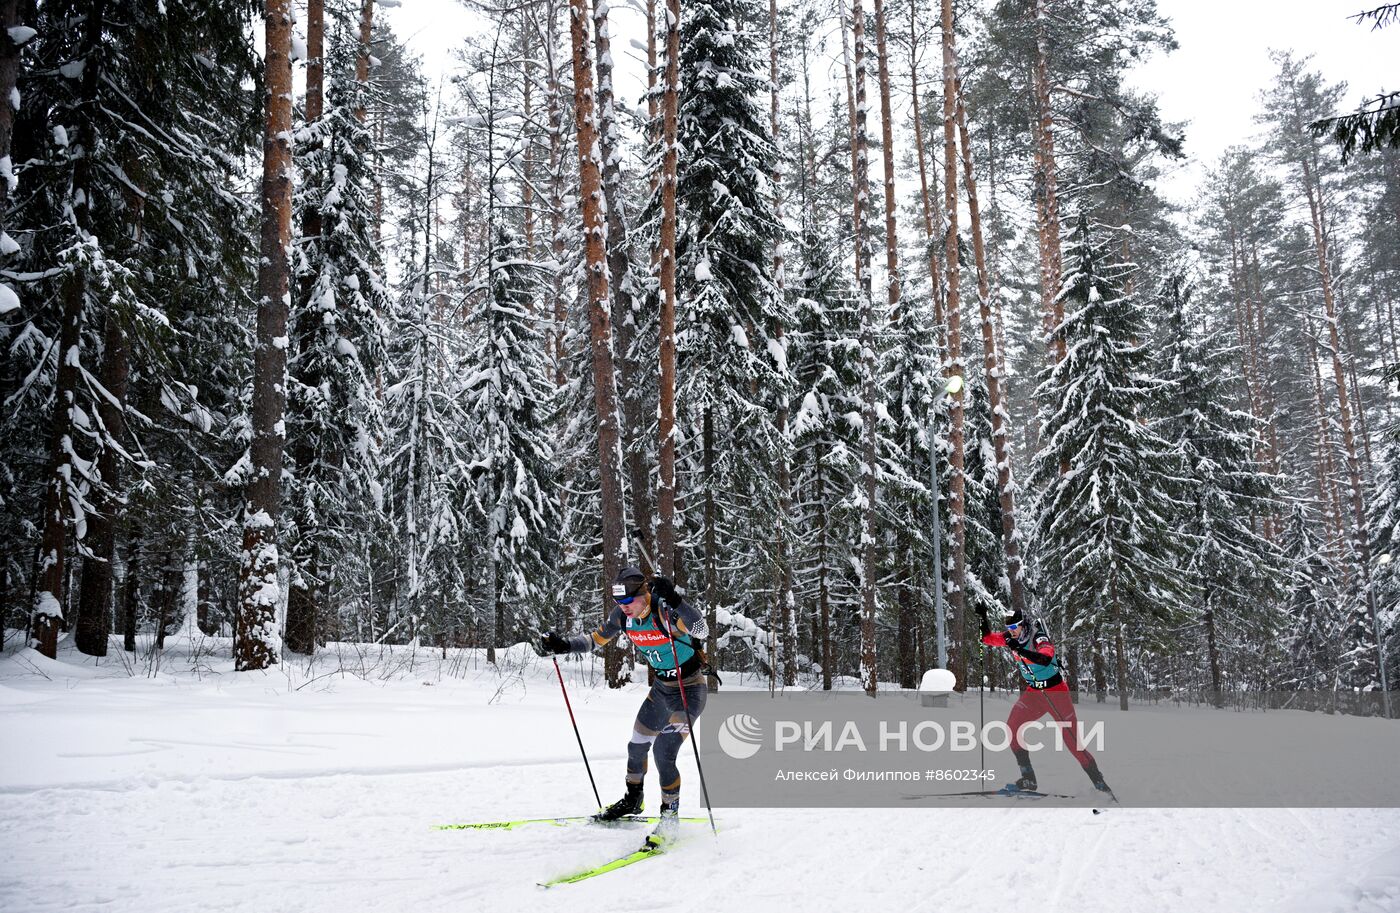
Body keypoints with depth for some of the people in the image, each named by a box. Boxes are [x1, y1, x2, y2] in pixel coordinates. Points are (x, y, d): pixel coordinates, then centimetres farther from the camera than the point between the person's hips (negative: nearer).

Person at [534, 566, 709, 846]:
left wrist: (674, 603, -57)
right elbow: (596, 638, 4)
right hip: (661, 686, 8)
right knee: (637, 746, 17)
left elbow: (702, 630, -44)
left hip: (690, 688, -8)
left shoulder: (665, 610, -29)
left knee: (663, 753, -17)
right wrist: (562, 645, -11)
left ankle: (670, 816, 2)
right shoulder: (624, 615, -9)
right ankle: (633, 801, 43)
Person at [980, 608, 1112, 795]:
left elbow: (1046, 659, -43)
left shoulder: (1038, 637, -24)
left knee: (1073, 740, -6)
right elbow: (987, 638, 4)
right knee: (1012, 728, -7)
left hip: (1056, 692, -6)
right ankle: (1028, 779, 2)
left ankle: (1099, 782, 8)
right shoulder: (1011, 638, -4)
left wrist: (1020, 650, -53)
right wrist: (983, 618, -11)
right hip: (1033, 692, 6)